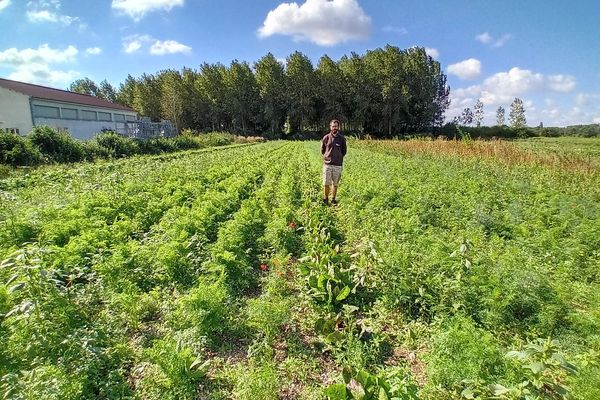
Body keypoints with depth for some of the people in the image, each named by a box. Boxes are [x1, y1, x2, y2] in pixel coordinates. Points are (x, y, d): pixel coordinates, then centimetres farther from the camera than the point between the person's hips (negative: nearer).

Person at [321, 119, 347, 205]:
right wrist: (327, 157, 12)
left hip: (338, 165, 0)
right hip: (327, 164, 0)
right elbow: (322, 150, 15)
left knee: (335, 184, 6)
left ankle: (333, 199, 18)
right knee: (326, 183, -2)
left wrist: (339, 157, 11)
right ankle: (325, 199, 14)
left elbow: (344, 151, 15)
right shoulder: (326, 138, 2)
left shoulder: (342, 138, 2)